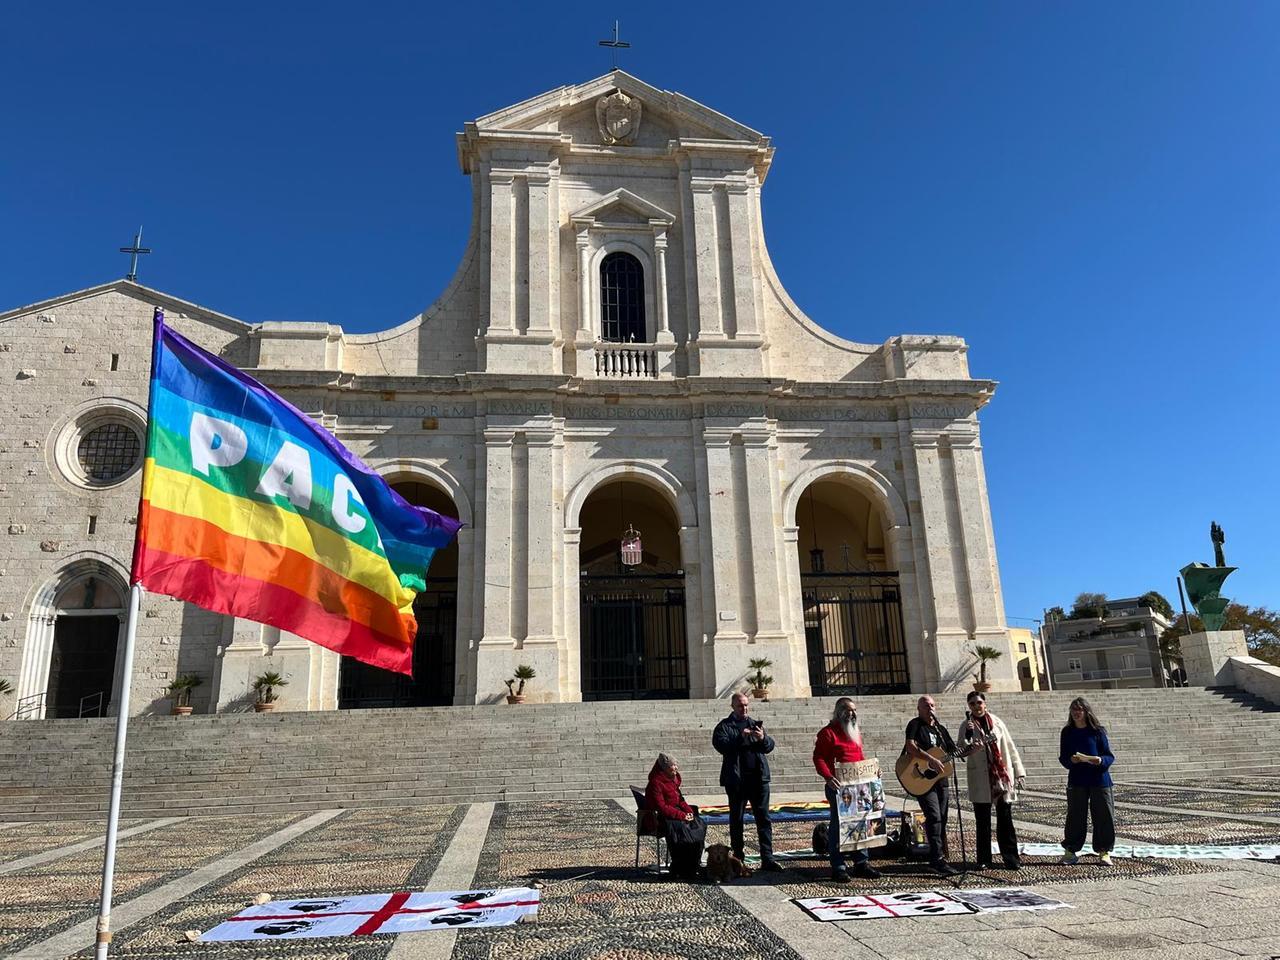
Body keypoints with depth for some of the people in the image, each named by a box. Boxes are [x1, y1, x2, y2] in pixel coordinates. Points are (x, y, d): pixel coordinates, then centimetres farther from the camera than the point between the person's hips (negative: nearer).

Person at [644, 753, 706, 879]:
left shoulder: (673, 779, 12)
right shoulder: (656, 783, -16)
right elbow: (661, 807, -21)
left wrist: (689, 811, 0)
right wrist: (682, 815, -23)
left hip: (675, 812, 9)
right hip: (660, 817, -9)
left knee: (699, 825, -12)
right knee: (681, 828, -31)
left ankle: (695, 864, -7)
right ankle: (679, 870, -20)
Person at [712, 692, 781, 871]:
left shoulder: (756, 725, 16)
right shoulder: (724, 726, 3)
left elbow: (769, 746, 7)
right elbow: (721, 745, -13)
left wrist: (763, 738, -14)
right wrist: (741, 737, -21)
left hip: (759, 777, 3)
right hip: (736, 779, -3)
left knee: (764, 819, 0)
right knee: (736, 820, 6)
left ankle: (767, 859, 2)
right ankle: (737, 859, 14)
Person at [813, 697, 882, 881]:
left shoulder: (856, 733, 18)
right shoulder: (828, 732, -7)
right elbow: (818, 758, -14)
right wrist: (827, 776, -28)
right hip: (838, 786, -8)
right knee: (838, 824, -3)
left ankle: (861, 863, 20)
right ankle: (838, 868, 3)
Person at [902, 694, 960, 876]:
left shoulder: (940, 729, 17)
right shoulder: (915, 725, -5)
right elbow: (910, 747, -21)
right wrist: (931, 760, -29)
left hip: (940, 779, 7)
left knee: (942, 820, 11)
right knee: (934, 817, -17)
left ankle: (941, 857, 21)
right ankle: (937, 859, -19)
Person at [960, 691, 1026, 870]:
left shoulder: (996, 722, 7)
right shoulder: (967, 726, 4)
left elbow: (1010, 747, 9)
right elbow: (962, 752, -4)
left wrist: (1019, 772, 5)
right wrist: (968, 735, -20)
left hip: (1002, 775, 1)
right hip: (980, 779, -1)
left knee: (1005, 818, 1)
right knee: (983, 820, 5)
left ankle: (1010, 857, 8)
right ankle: (984, 859, 13)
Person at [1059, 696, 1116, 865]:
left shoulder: (1097, 731, -2)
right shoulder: (1067, 732, 4)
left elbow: (1109, 756, -1)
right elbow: (1063, 758, 5)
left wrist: (1100, 760, -22)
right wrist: (1072, 760, -16)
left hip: (1099, 780, -1)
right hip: (1076, 781, 1)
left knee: (1104, 816, 2)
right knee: (1075, 816, 5)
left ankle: (1104, 851, 16)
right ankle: (1071, 851, 15)